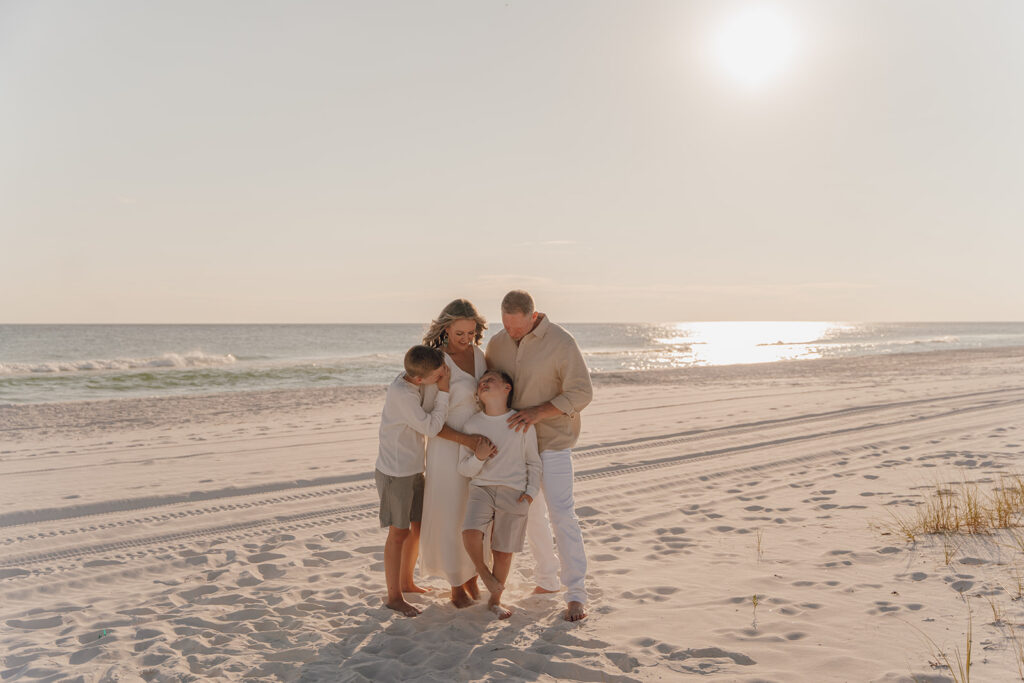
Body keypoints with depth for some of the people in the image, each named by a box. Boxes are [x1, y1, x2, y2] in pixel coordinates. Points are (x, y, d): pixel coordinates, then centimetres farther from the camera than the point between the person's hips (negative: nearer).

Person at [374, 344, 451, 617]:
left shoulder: (412, 383, 0)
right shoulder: (401, 393, -27)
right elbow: (430, 427, -25)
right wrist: (443, 392, -22)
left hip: (414, 469, 8)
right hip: (395, 473, -8)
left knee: (419, 526, 16)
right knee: (399, 532, 1)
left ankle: (406, 583, 35)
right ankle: (393, 596, 15)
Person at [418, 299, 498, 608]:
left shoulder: (477, 353, 1)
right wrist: (468, 441, -27)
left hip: (481, 445, 6)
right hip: (449, 447, -6)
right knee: (450, 515, 6)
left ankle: (472, 578, 32)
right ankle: (456, 586, 24)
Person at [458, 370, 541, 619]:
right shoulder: (473, 424, 1)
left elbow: (533, 462, 9)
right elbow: (464, 468, 4)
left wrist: (531, 491, -3)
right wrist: (478, 457, -16)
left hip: (514, 493, 0)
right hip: (481, 488, 0)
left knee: (503, 551, 2)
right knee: (471, 532, -25)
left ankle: (495, 599, 26)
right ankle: (481, 568, 7)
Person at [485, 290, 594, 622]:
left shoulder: (561, 342, -15)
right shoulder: (497, 344, 2)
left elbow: (581, 392, -16)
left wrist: (538, 412, -25)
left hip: (552, 441, -6)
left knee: (561, 514, -8)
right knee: (529, 513, 14)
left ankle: (576, 595, -2)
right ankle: (547, 579, 30)